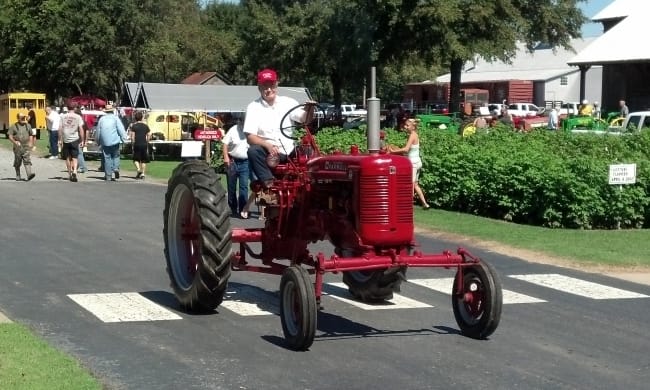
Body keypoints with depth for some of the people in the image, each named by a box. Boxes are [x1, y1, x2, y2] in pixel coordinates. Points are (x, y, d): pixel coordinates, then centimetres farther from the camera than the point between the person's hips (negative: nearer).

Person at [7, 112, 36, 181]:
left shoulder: (28, 126, 10)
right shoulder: (13, 126, -1)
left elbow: (30, 135, 21)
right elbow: (10, 136, -6)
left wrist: (31, 143, 12)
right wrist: (15, 142, -22)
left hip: (26, 147, 2)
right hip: (18, 147, -1)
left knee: (27, 161, -11)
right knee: (17, 162, 8)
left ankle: (29, 174, -23)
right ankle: (18, 176, 20)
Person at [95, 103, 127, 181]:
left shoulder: (102, 119, 9)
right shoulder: (115, 118, 1)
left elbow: (97, 131, 14)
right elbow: (121, 129, -8)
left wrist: (98, 141, 24)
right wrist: (124, 139, -3)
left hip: (104, 142, 2)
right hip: (115, 141, -2)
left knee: (107, 158, 4)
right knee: (115, 156, 13)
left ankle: (108, 175, 3)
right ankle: (116, 168, -11)